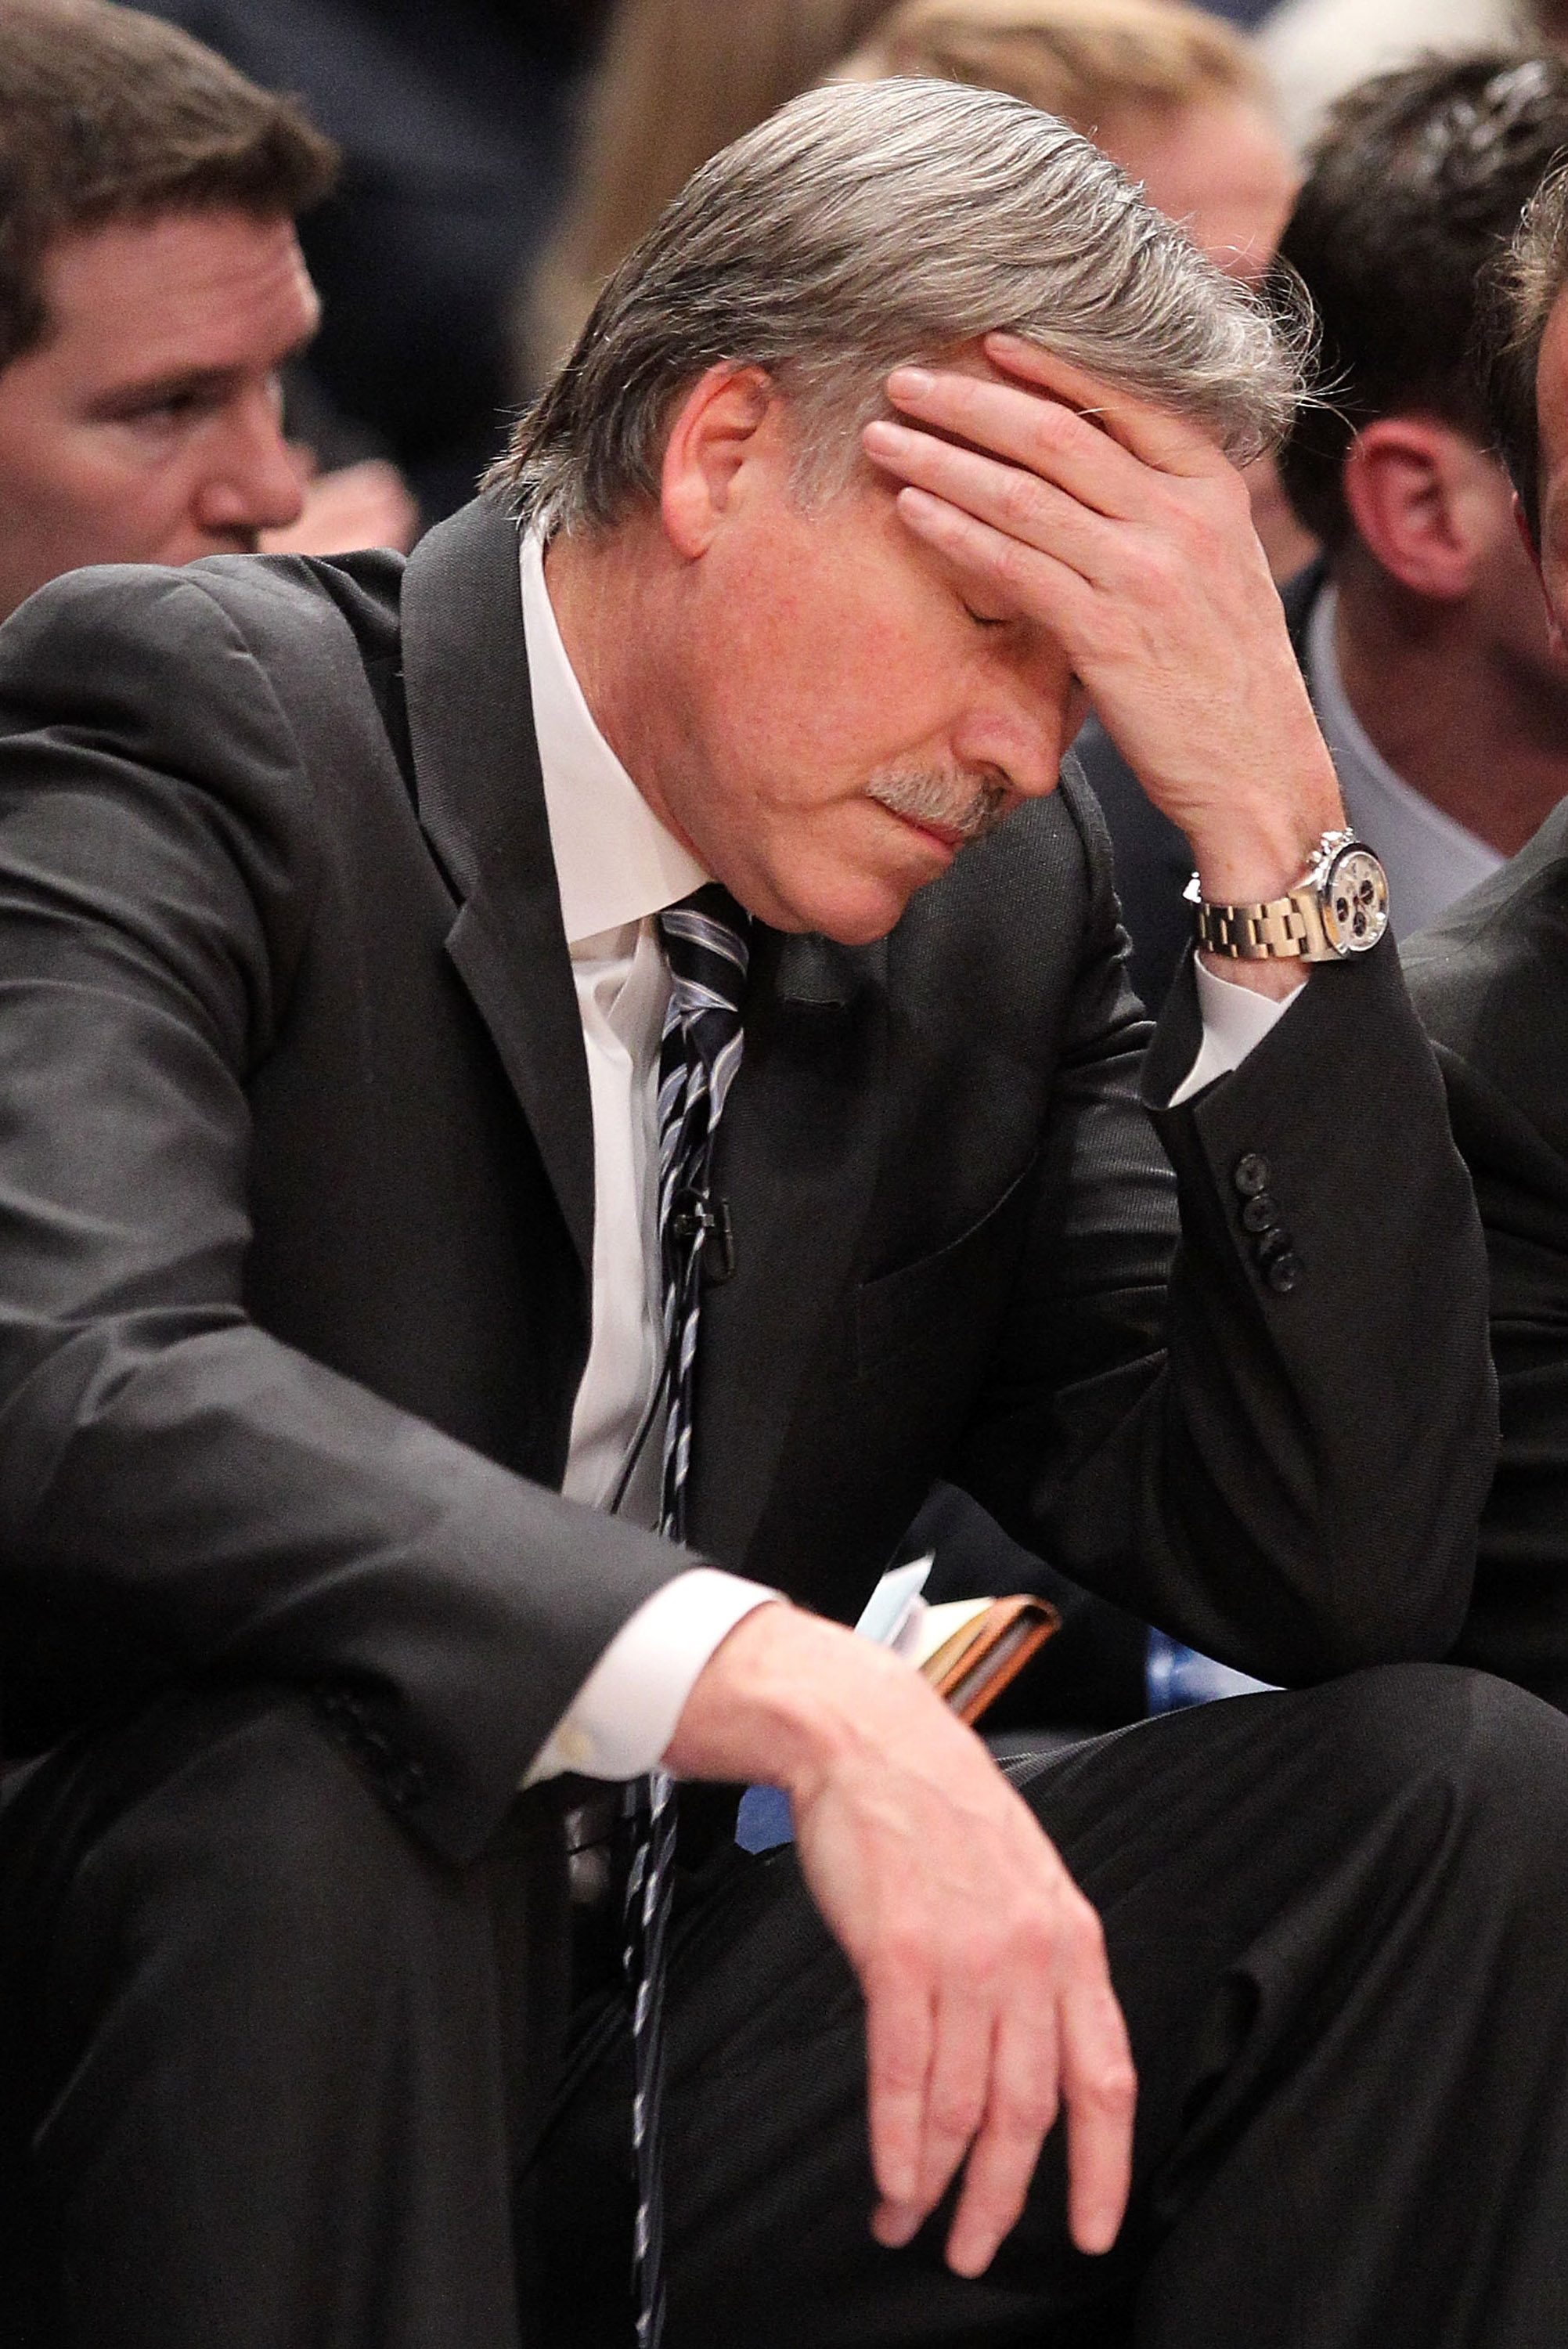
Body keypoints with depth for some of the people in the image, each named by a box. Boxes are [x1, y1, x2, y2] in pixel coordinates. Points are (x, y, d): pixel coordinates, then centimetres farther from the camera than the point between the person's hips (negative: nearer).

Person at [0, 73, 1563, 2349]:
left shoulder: (1003, 903, 6)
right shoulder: (195, 732, -12)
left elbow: (1346, 1573, -2)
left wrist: (1269, 818, -11)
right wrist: (796, 1692, -42)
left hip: (674, 2067, 5)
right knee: (312, 1778, -37)